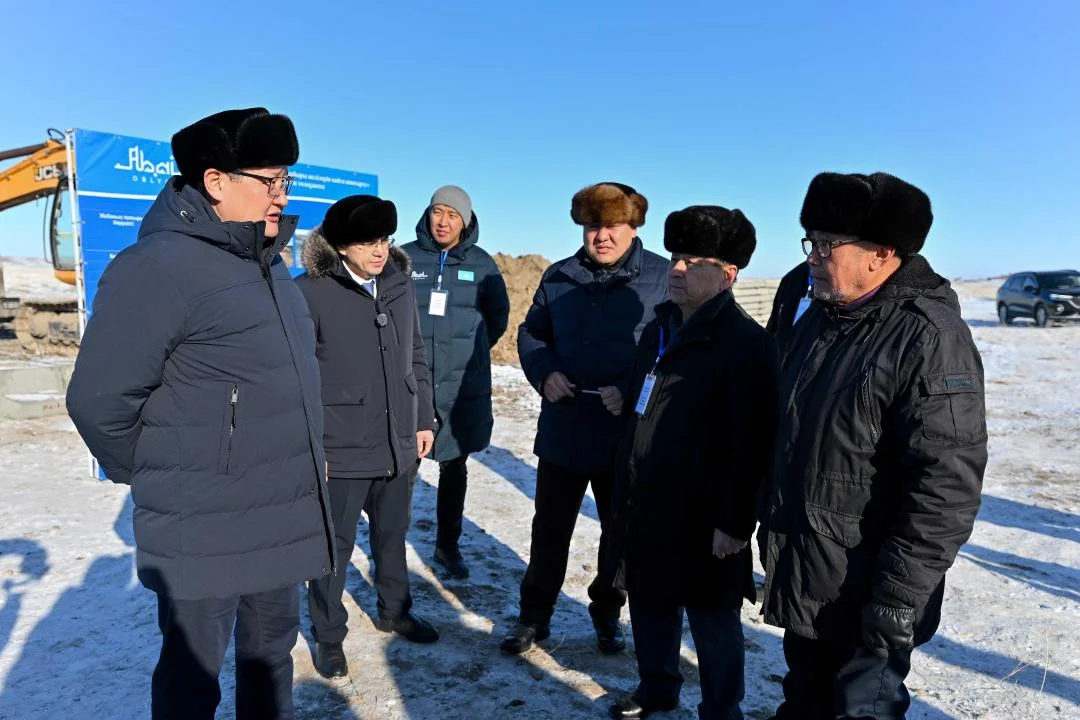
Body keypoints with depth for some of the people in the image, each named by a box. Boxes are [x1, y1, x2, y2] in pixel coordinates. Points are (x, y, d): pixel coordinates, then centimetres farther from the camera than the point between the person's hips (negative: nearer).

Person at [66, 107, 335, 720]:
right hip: (205, 531, -7)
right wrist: (155, 477, -3)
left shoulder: (269, 265, 9)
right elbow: (100, 400, -18)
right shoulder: (160, 266, -19)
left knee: (272, 653, 23)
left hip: (283, 518, 8)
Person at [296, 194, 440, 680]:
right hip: (340, 448, -5)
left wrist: (424, 420, 12)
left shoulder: (401, 285, 4)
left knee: (393, 536, 21)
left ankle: (394, 611, 43)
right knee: (335, 545, 10)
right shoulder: (311, 290, -13)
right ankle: (328, 636, 30)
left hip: (398, 444, 5)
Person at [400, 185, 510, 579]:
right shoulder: (405, 257, -3)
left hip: (463, 387, 2)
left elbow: (499, 316, 12)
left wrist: (470, 351, 7)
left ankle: (448, 544, 28)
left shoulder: (482, 264, 1)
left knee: (455, 467, 12)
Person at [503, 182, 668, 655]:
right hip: (562, 429, 3)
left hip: (627, 433, -2)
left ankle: (607, 614, 39)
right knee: (549, 529, 15)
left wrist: (633, 390, -21)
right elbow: (531, 333, 14)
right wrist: (544, 372, -6)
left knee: (619, 532, 17)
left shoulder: (660, 278, -7)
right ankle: (534, 615, 33)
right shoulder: (559, 277, 4)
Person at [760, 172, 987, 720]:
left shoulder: (929, 337, -20)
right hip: (802, 584, 8)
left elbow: (947, 486, -24)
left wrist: (896, 599, -23)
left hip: (863, 598, -7)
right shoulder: (820, 319, 6)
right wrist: (773, 525, 17)